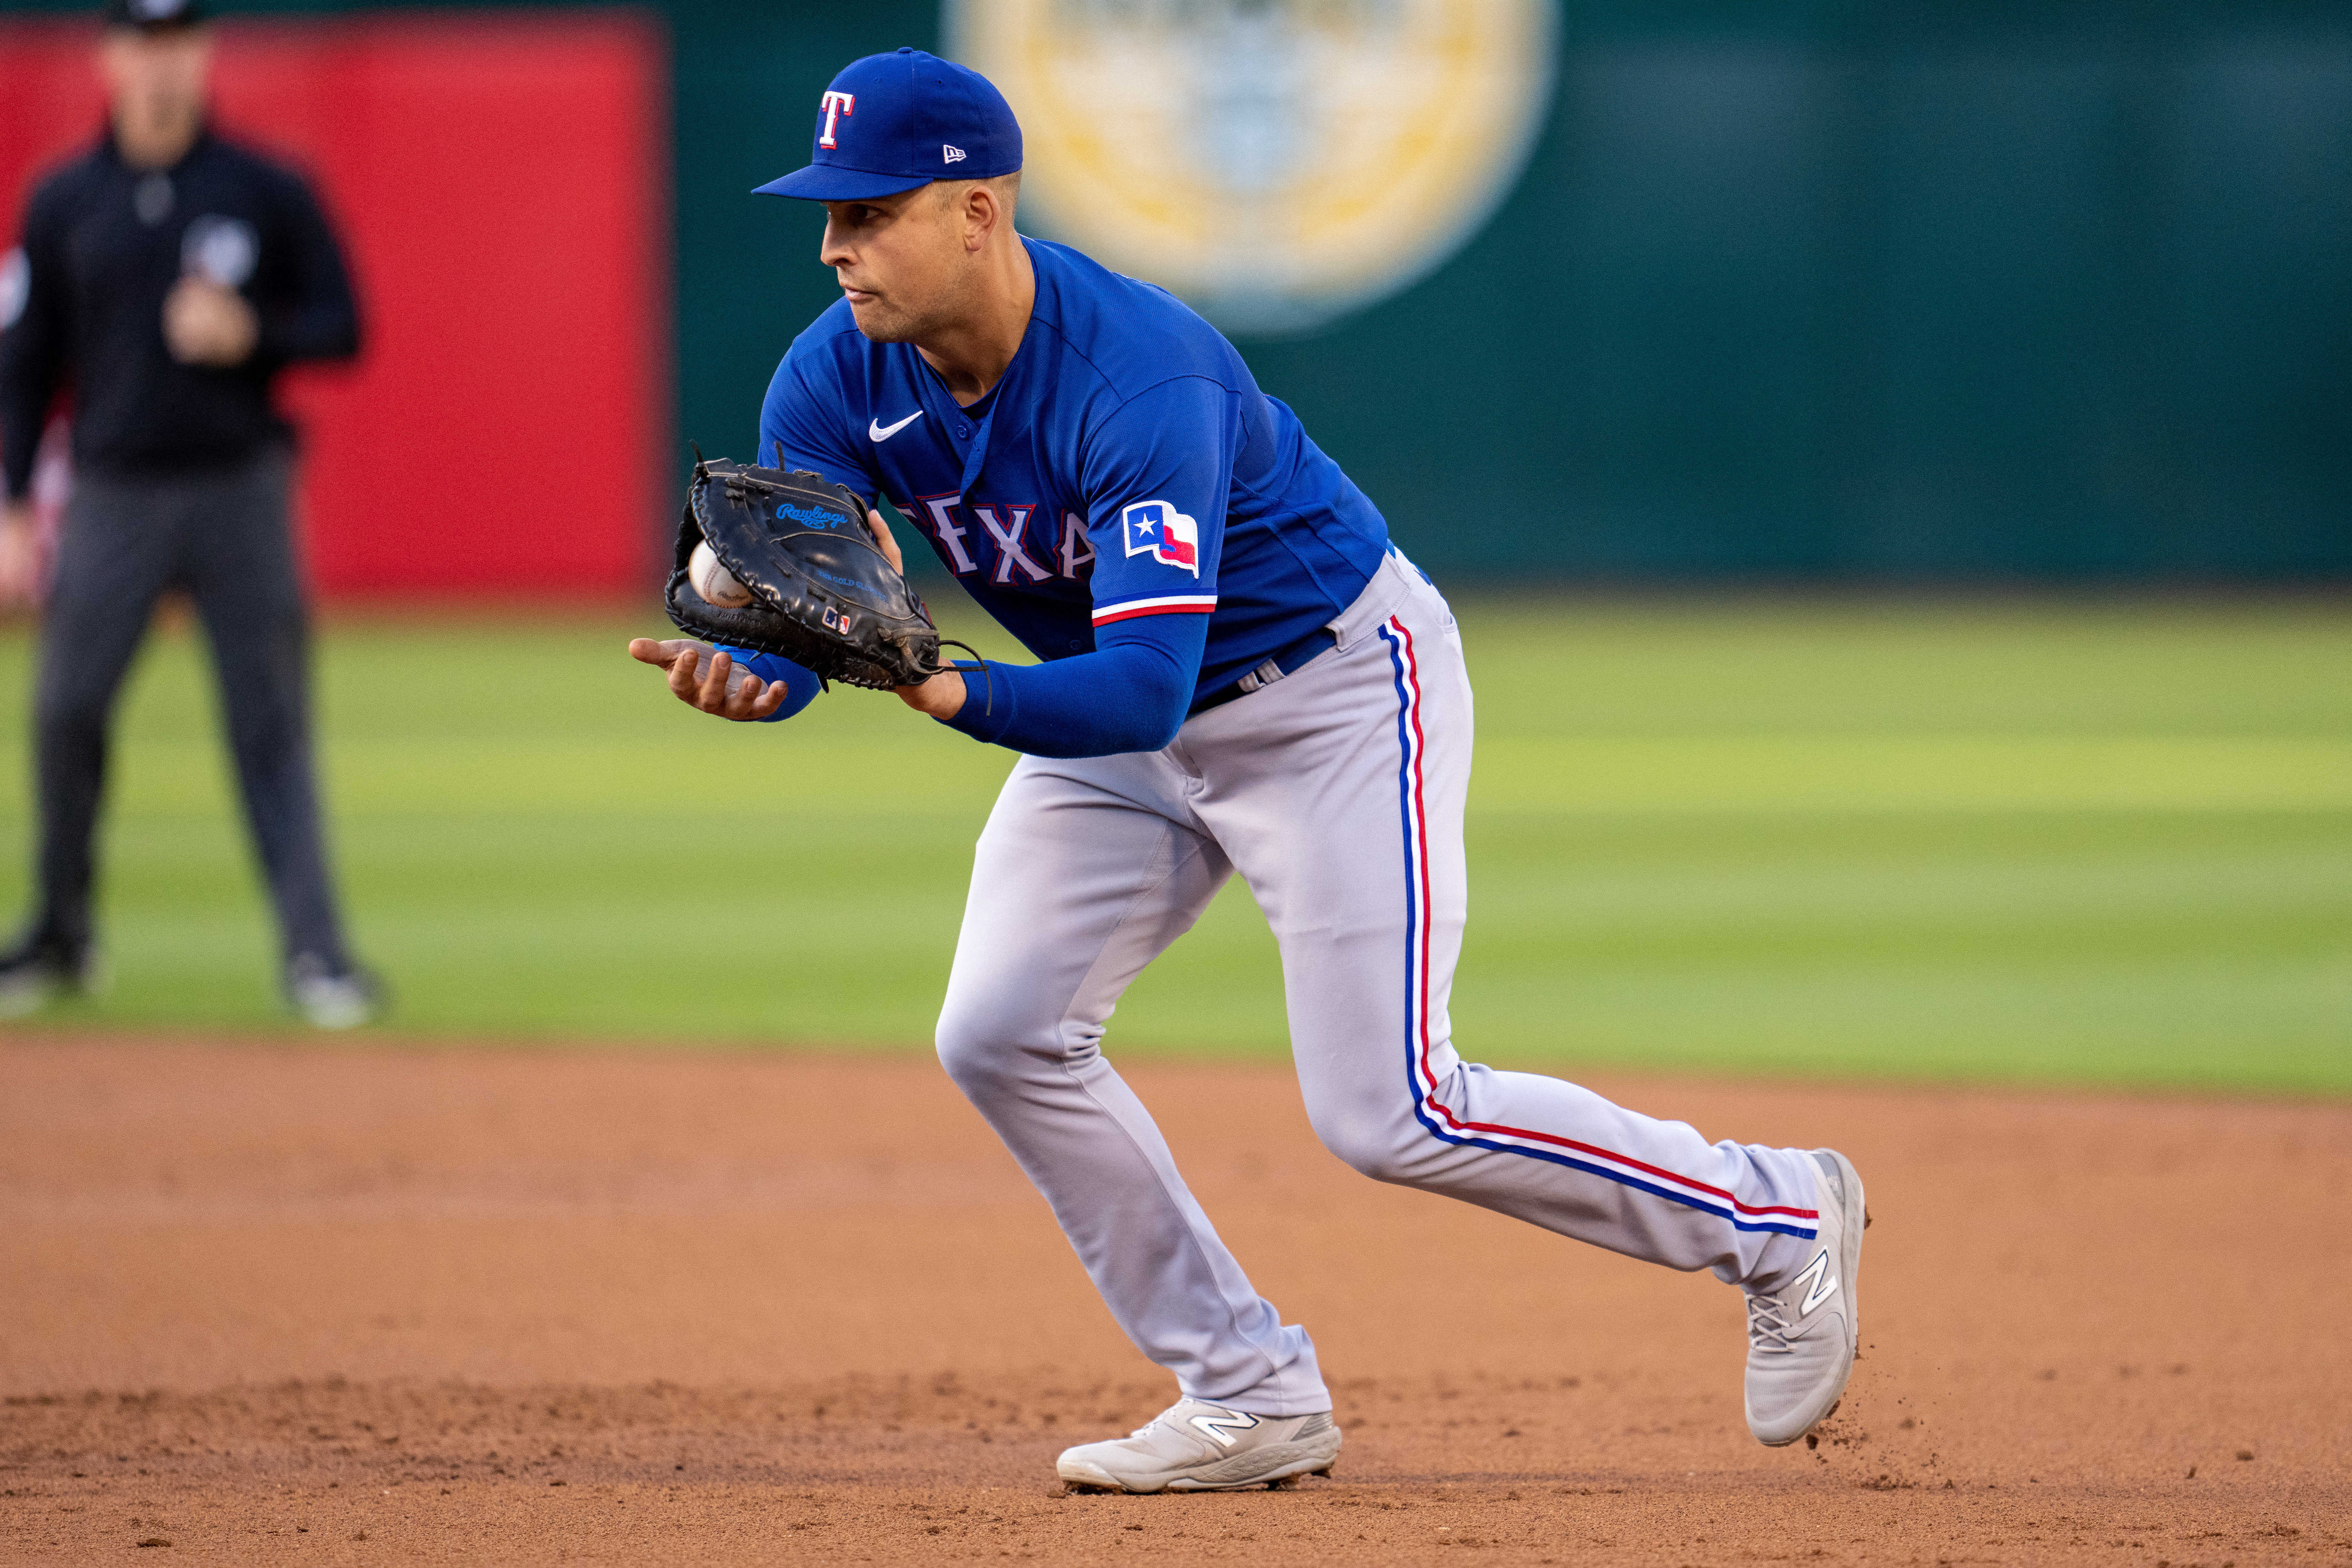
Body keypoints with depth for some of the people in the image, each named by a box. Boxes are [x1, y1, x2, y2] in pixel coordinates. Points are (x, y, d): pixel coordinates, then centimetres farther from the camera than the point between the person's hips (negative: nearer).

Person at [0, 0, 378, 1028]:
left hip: (239, 490, -1)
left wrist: (251, 334, -16)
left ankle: (316, 953, -5)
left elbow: (343, 327, 4)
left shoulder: (267, 194, 2)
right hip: (113, 498, 1)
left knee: (271, 725, -3)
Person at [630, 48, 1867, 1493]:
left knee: (1385, 1115, -12)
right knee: (1001, 1037, -5)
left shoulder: (1139, 379, -35)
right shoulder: (837, 385, -14)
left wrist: (956, 696, -58)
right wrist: (747, 672, -44)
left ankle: (1777, 1217, 8)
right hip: (1120, 717, 7)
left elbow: (1142, 688, -42)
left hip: (1337, 681, -7)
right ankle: (1251, 1398, 8)